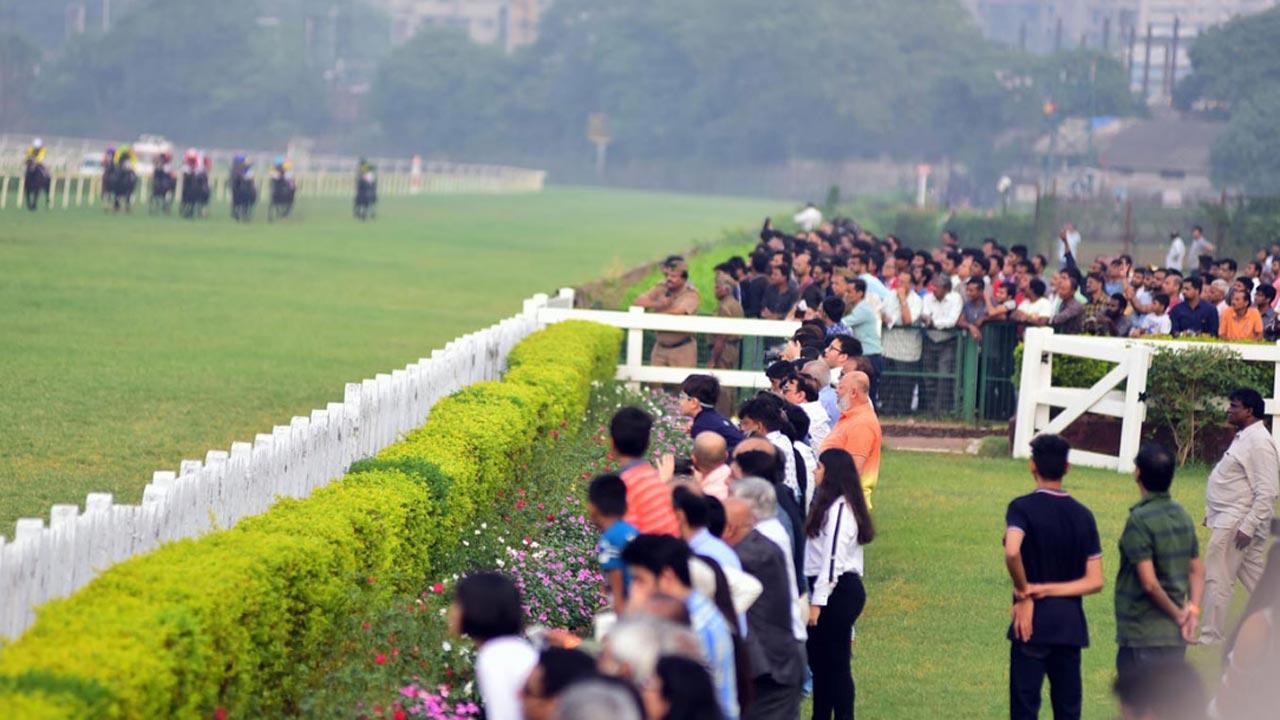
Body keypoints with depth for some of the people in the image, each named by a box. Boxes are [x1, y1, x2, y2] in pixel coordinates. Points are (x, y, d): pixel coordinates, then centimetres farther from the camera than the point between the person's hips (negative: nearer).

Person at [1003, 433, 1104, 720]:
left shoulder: (1022, 508, -8)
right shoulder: (1083, 516, 6)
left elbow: (1012, 552, -28)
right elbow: (1094, 581, 1)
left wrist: (1025, 593, -12)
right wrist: (1049, 589, -5)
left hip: (1032, 622, -4)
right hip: (1070, 623, 4)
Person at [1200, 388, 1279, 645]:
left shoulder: (1259, 442, -17)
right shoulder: (1244, 438, 15)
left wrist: (1248, 527, -24)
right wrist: (1212, 514, 21)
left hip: (1235, 524, -10)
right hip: (1227, 520, 10)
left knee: (1217, 579, -4)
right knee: (1256, 579, 12)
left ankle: (1210, 636, 3)